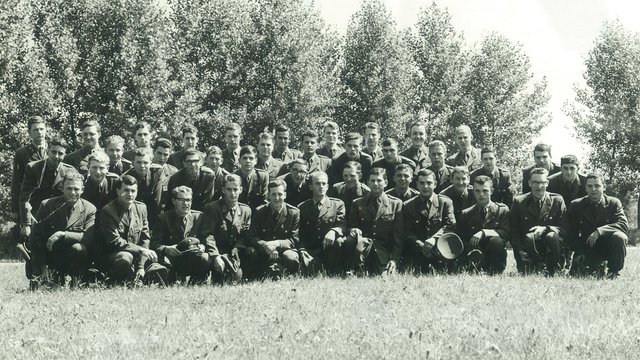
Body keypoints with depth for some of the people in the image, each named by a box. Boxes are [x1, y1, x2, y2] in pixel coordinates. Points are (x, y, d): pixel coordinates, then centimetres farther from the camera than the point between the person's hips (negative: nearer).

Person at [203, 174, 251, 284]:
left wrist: (236, 249, -10)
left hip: (235, 254, 4)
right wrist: (216, 256, -23)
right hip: (217, 252, -3)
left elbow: (245, 237, 11)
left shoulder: (246, 210, 11)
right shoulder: (211, 208, -2)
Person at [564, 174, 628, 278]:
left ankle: (613, 272, -11)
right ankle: (595, 267, 15)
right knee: (576, 273, -22)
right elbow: (570, 232, 4)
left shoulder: (613, 203, -3)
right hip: (587, 248, 1)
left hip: (608, 246, -1)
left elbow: (624, 225, -18)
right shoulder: (576, 205, 2)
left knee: (619, 237, -33)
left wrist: (600, 231, -31)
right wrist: (579, 252, -12)